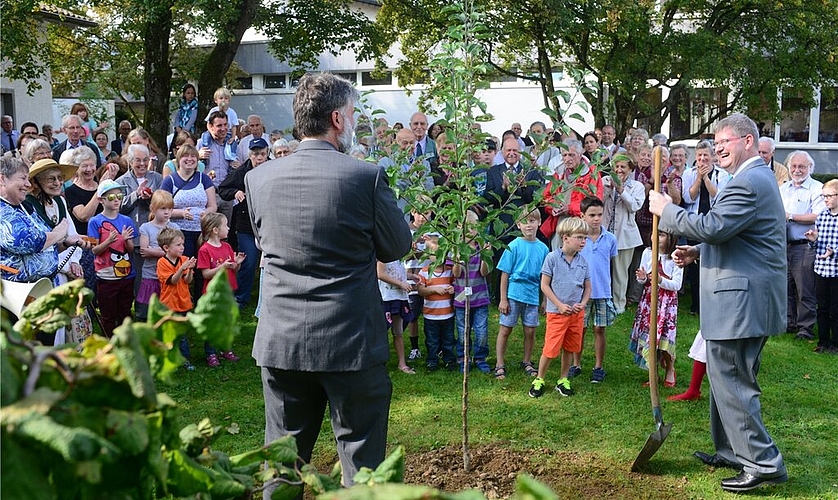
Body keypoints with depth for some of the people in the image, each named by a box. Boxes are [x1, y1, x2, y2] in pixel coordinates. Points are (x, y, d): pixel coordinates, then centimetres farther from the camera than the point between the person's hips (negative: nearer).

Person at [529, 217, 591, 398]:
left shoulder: (583, 261, 3)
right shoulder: (553, 258, -9)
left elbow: (587, 288, 12)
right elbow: (544, 285, -7)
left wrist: (582, 304, -6)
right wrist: (560, 305, -12)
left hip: (577, 313, 4)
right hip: (557, 312, -4)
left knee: (569, 348, 13)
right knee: (550, 349, -3)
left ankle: (563, 380, 28)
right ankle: (539, 380, 15)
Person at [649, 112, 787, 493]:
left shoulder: (748, 182, -17)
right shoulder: (756, 177, 19)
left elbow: (712, 227, -25)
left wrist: (666, 210, -13)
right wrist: (698, 251, 11)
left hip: (741, 302, -11)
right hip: (746, 300, 11)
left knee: (732, 383, -5)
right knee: (730, 378, 19)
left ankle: (763, 462, 2)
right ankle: (731, 451, 30)